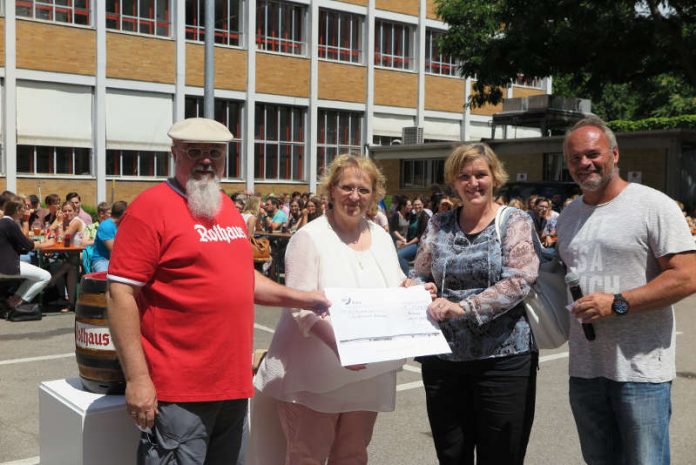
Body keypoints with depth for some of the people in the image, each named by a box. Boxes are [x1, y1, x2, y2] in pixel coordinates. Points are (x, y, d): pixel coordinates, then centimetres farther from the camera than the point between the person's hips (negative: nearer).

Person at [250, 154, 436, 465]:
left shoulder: (382, 238, 10)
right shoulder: (309, 238, -10)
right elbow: (301, 308, -18)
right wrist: (338, 345, -32)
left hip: (367, 374, 6)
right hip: (313, 376, -6)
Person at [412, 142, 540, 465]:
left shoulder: (514, 221, -2)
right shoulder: (439, 225, 8)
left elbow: (519, 281, -15)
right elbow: (419, 277, 13)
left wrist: (464, 308, -25)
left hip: (503, 358, -3)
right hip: (442, 358, 3)